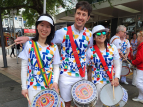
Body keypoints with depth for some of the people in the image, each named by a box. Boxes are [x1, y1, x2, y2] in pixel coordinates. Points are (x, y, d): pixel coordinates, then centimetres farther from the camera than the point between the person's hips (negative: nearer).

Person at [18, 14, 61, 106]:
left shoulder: (54, 47, 0)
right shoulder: (29, 44, -3)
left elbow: (56, 67, 3)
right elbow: (24, 67, -1)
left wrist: (55, 82, -12)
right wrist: (24, 87, -1)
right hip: (33, 87, -1)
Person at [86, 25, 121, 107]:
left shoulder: (113, 48, -4)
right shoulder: (90, 51, -7)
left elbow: (117, 65, -1)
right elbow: (88, 68, 2)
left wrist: (116, 78, -15)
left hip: (112, 80, 2)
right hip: (97, 82, -1)